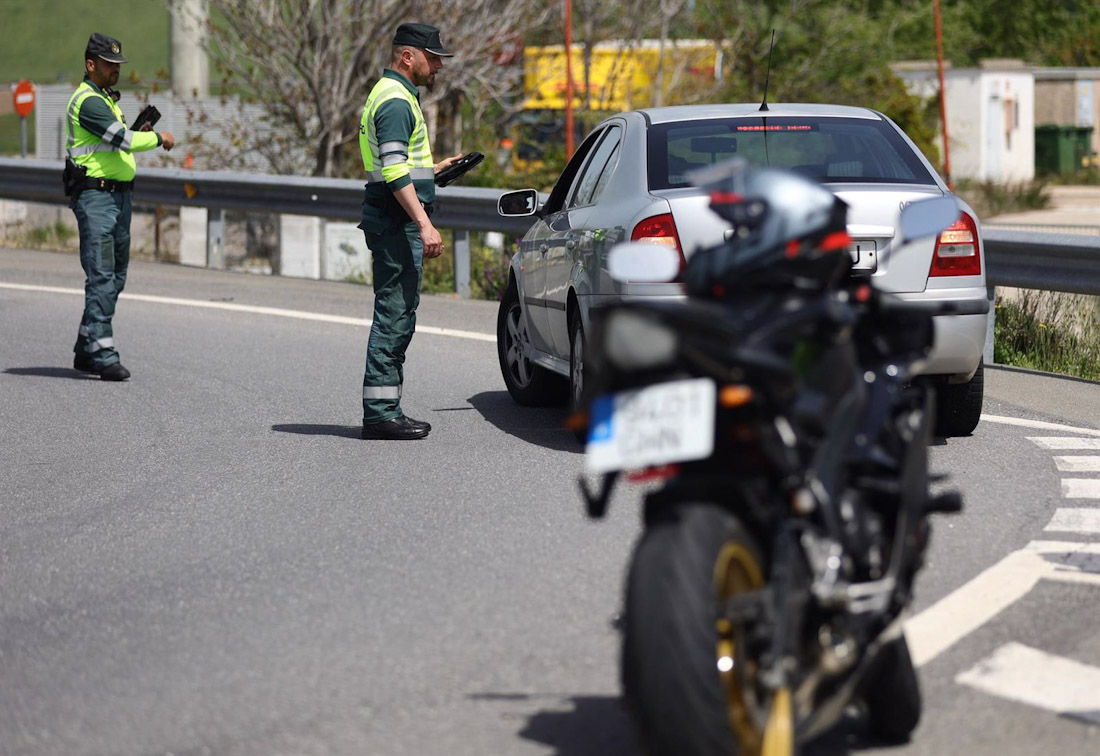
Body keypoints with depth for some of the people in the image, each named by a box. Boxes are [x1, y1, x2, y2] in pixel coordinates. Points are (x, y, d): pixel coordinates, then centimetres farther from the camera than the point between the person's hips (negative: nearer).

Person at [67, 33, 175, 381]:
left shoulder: (106, 99, 21)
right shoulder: (87, 101, -13)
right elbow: (122, 139, -21)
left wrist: (138, 132, 8)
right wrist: (158, 138, -6)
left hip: (119, 195, 10)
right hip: (95, 197, -10)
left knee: (115, 277, 11)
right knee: (101, 277, -13)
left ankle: (86, 351, 17)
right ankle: (103, 355, -15)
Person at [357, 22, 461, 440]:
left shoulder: (394, 96, 20)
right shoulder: (395, 101, -14)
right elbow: (395, 172, -23)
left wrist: (435, 169, 29)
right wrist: (424, 224, -28)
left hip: (394, 223, 11)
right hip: (396, 222, -11)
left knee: (396, 316, 12)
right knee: (395, 315, -10)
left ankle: (385, 410, 15)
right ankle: (380, 413, -9)